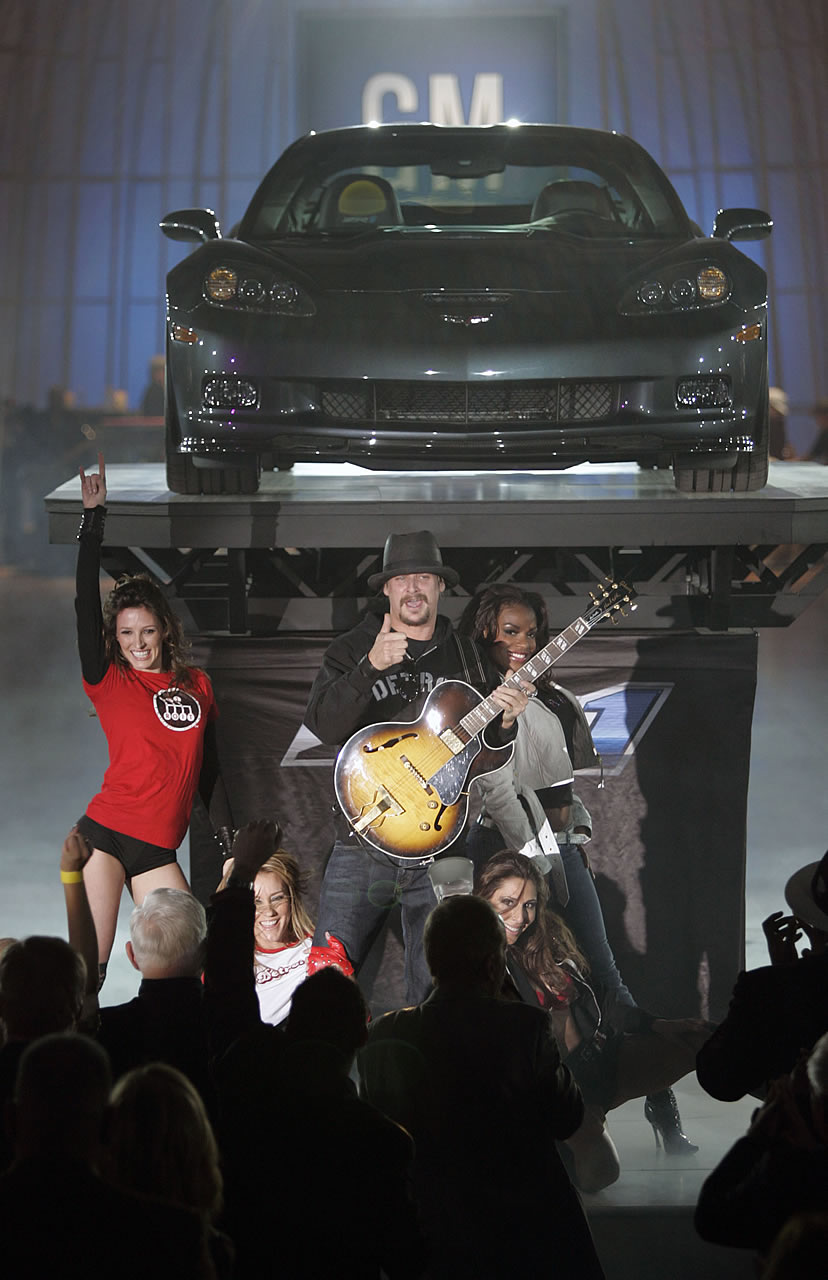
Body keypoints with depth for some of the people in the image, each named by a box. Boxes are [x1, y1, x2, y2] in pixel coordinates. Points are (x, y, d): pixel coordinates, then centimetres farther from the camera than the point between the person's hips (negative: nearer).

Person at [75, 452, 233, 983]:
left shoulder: (197, 685, 11)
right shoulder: (109, 681, 1)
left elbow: (210, 770, 18)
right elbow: (87, 601, -9)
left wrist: (231, 839, 15)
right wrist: (94, 517, -15)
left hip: (157, 848, 4)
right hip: (105, 832, -4)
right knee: (89, 966, -10)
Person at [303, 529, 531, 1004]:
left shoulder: (467, 657, 11)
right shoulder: (353, 649, 5)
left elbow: (489, 751, 14)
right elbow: (323, 724, -12)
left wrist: (506, 722, -8)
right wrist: (372, 667, -24)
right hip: (365, 840, -2)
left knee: (434, 991, 2)